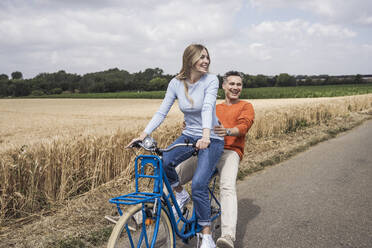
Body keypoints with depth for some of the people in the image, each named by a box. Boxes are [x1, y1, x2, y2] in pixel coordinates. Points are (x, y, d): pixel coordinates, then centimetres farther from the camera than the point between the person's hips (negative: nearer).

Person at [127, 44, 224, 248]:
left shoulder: (211, 80, -13)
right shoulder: (176, 83, -2)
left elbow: (208, 108, -28)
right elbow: (162, 112, -4)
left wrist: (206, 135, -44)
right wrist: (143, 135, -15)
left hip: (212, 139, -4)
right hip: (189, 135, 4)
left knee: (198, 185, -19)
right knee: (164, 162, -24)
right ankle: (180, 194, 7)